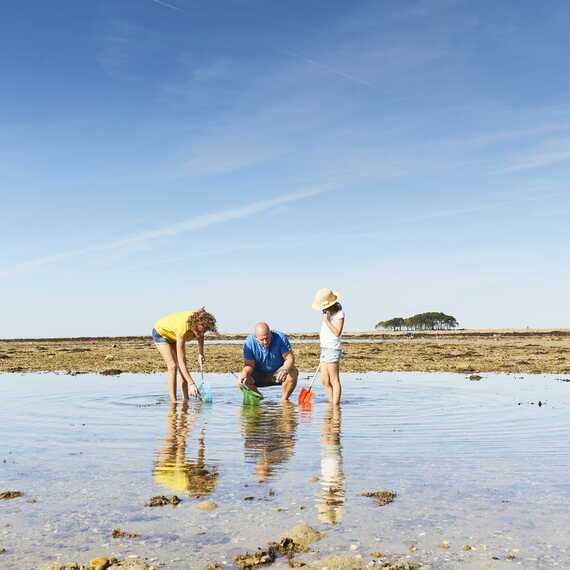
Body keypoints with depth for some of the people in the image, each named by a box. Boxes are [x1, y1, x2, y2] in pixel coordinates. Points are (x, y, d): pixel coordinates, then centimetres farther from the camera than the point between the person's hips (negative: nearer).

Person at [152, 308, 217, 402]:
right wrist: (191, 384, -45)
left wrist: (200, 353, -10)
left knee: (182, 366, -1)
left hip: (174, 335, 6)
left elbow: (200, 335, 0)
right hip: (161, 332, -6)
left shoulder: (200, 321, -29)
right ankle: (173, 402, -16)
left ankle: (186, 400, 2)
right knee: (173, 366, -18)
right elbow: (180, 361, -42)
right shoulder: (182, 329, -44)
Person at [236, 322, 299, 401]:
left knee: (293, 372, -30)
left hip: (277, 372, -1)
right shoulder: (249, 342, -18)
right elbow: (249, 364, -16)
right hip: (258, 375, 1)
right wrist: (244, 373, -39)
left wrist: (285, 370, -43)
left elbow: (290, 358, -21)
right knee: (242, 380, -24)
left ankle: (284, 399, -8)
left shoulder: (280, 338, -21)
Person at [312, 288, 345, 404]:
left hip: (333, 349, -9)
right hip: (324, 349, 9)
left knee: (334, 380, -7)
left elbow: (337, 333, -20)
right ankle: (331, 403, 16)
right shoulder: (326, 313, 15)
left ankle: (335, 404, -6)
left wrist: (327, 321, -20)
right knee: (324, 381, 9)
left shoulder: (339, 314, -10)